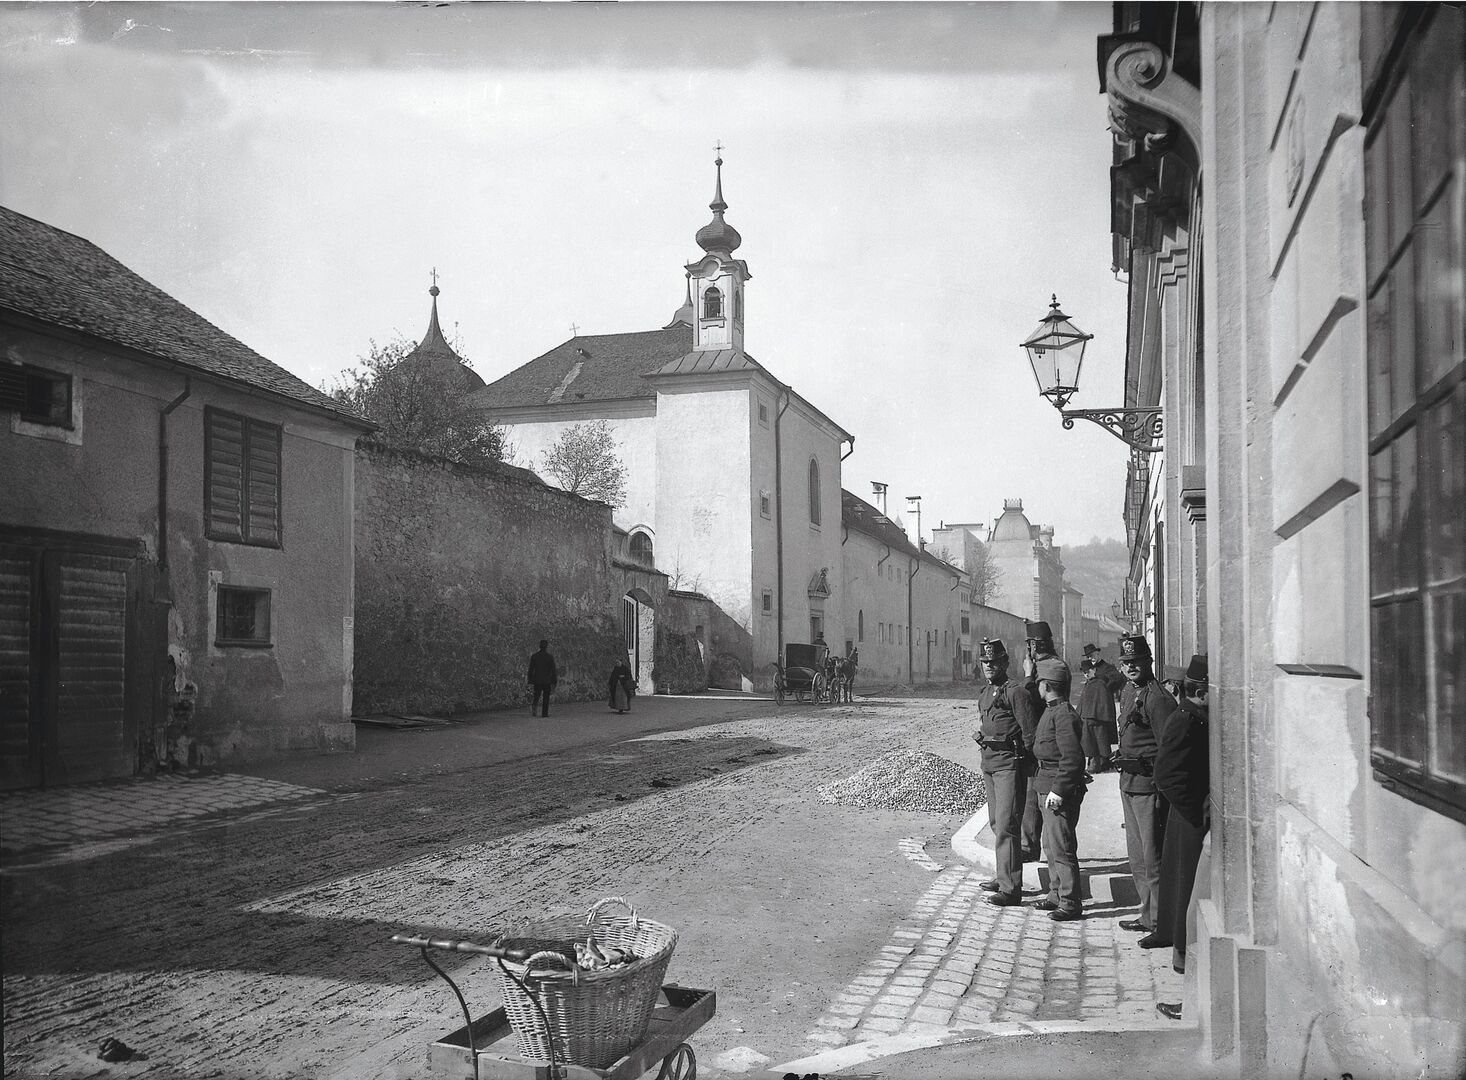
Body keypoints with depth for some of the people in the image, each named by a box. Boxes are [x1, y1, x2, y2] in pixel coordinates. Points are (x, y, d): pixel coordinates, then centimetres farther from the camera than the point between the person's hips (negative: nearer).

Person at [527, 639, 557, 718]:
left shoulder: (534, 656, 2)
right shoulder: (550, 657, -6)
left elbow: (531, 670, 1)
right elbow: (553, 671, -7)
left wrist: (530, 683, 4)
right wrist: (554, 682, 0)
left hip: (537, 681, 2)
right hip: (547, 681, -2)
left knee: (536, 696, 10)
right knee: (546, 697, 8)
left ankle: (533, 705, -19)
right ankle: (545, 713, 6)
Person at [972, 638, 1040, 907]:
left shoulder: (1016, 692, -12)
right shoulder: (984, 694, 13)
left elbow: (1030, 732, -12)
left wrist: (1023, 761, -10)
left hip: (1009, 764, -9)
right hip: (989, 763, 9)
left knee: (1006, 826, -10)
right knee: (996, 823, 16)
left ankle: (1010, 888, -7)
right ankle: (1003, 876, 27)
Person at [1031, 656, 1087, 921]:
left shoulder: (1064, 715, -19)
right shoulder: (1051, 711, 14)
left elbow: (1072, 758, -24)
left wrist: (1058, 790, -23)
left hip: (1061, 790, -11)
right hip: (1048, 787, 11)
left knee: (1061, 847, -5)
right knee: (1051, 845, 18)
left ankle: (1070, 903, 2)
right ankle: (1057, 894, 28)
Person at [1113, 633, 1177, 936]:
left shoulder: (1157, 698, -16)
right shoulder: (1128, 691, 13)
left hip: (1148, 783, -10)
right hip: (1128, 782, 10)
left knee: (1153, 855, -4)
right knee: (1137, 855, 16)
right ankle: (1149, 914, 25)